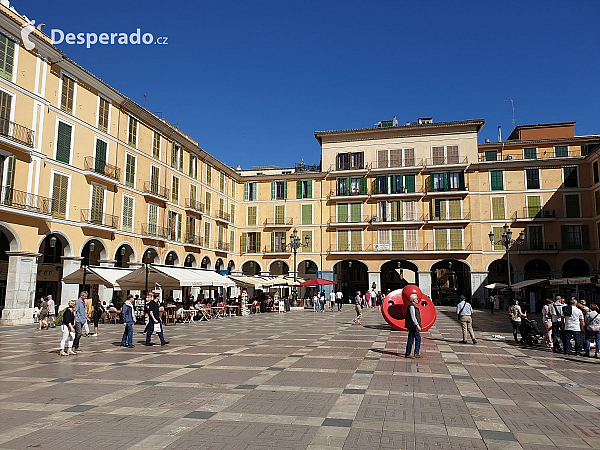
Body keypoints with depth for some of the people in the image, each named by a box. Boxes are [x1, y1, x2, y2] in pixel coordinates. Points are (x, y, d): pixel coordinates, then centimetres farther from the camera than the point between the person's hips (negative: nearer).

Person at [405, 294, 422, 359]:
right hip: (412, 326, -10)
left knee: (418, 339, 13)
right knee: (411, 339, -2)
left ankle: (416, 353, 17)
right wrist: (417, 325, -24)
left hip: (414, 326, 10)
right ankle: (407, 354, 7)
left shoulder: (414, 306, 15)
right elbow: (413, 317, -22)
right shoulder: (411, 306, -17)